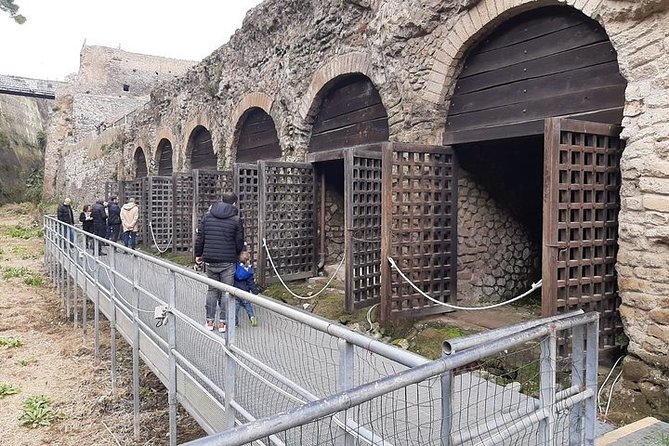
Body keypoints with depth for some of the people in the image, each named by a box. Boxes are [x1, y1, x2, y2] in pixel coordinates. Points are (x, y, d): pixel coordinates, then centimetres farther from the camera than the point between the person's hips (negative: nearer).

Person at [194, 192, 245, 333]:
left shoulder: (207, 216, 4)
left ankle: (210, 321, 18)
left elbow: (200, 238, 4)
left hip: (210, 260, 3)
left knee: (212, 290, 14)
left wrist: (198, 254, 16)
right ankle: (222, 322, 9)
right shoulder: (236, 220, -4)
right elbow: (239, 243, -1)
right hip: (228, 262, -3)